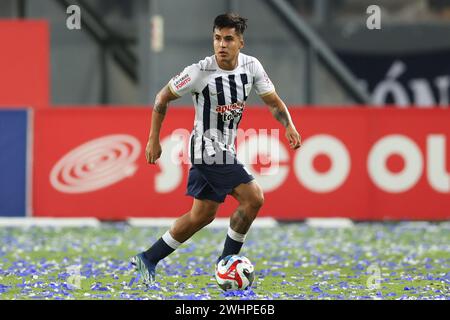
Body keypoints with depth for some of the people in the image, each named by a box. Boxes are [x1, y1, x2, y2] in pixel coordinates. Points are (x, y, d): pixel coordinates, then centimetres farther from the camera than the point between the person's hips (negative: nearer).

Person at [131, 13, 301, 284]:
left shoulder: (251, 66, -4)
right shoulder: (200, 72, -18)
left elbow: (273, 101, 2)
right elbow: (163, 98, -6)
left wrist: (289, 126, -18)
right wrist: (153, 140, -6)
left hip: (225, 149, 8)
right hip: (209, 149, -8)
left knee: (204, 214, 15)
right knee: (253, 198, -15)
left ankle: (149, 259, 23)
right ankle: (227, 260, -2)